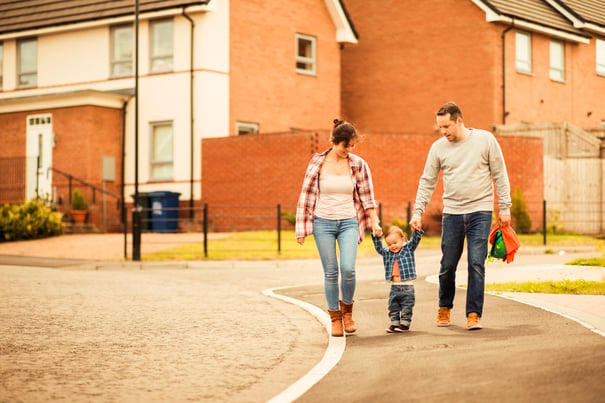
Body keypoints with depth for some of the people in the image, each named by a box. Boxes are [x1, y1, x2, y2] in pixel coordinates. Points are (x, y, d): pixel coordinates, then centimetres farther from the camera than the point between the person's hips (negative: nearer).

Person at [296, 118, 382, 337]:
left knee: (348, 269, -14)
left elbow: (367, 196, 5)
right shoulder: (317, 163, -3)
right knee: (330, 273, 1)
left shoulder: (358, 164, -1)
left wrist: (375, 222, -4)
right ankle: (335, 318, 16)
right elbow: (306, 195, 2)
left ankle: (347, 310, 12)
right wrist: (301, 229, 1)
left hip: (348, 223, 0)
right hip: (323, 222, 0)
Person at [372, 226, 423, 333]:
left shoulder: (408, 248, 0)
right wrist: (376, 236, -6)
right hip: (394, 287, 4)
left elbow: (415, 239, -9)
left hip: (407, 287, -4)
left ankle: (404, 323, 10)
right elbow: (378, 247, 7)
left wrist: (417, 230, -27)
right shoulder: (387, 253, 9)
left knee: (406, 307, 1)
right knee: (393, 308, 10)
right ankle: (394, 323, 19)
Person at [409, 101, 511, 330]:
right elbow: (427, 182, 7)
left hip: (480, 211, -2)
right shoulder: (438, 148, 3)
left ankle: (474, 314, 0)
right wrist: (417, 212, 0)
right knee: (448, 266, 7)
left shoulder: (485, 140, -2)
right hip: (452, 213, 2)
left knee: (476, 264, -8)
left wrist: (505, 208, -1)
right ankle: (444, 308, 29)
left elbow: (499, 175, 2)